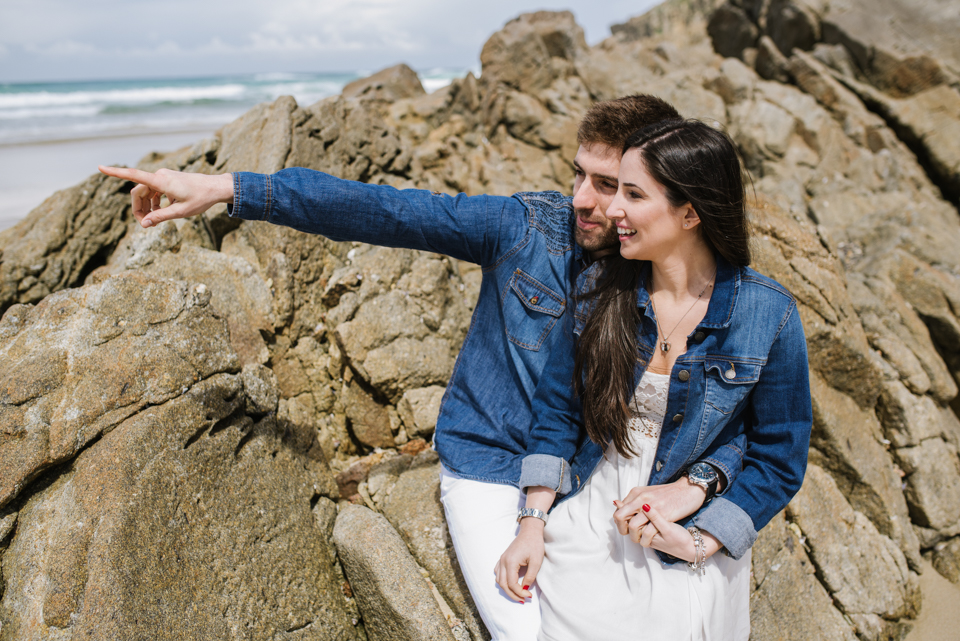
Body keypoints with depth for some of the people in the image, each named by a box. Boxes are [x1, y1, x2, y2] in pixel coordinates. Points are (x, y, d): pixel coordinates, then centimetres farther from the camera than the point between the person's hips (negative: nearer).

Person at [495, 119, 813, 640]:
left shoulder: (767, 315, -15)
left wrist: (698, 542, -16)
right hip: (584, 534, 2)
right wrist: (535, 523, -4)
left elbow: (778, 461, -7)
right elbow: (556, 408, 1)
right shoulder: (599, 288, -7)